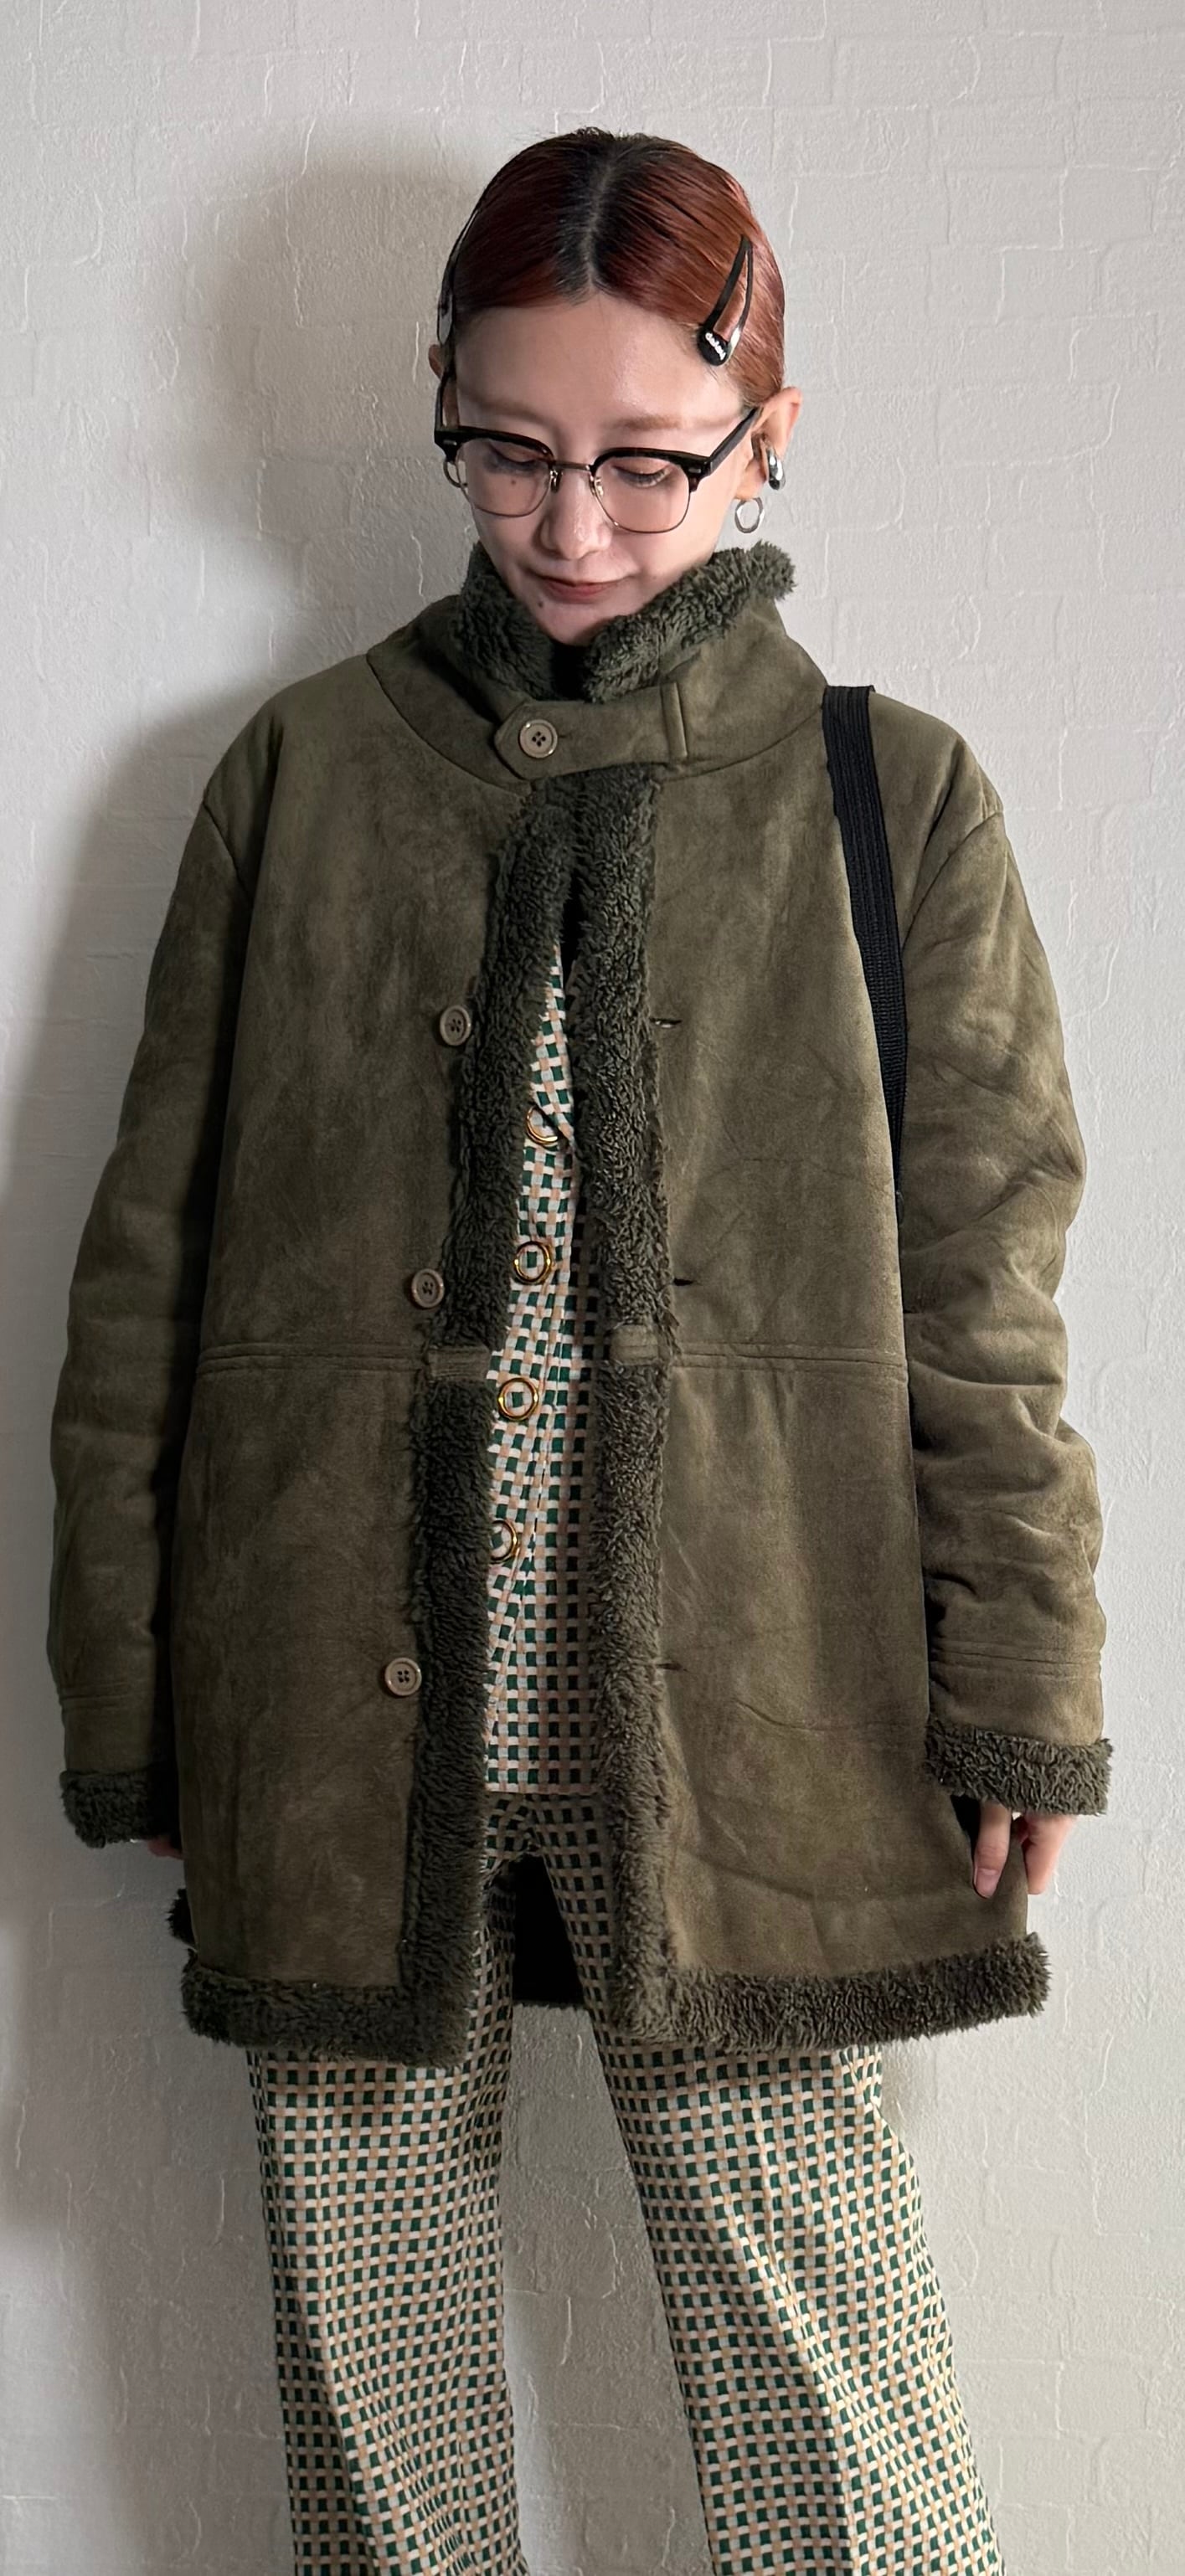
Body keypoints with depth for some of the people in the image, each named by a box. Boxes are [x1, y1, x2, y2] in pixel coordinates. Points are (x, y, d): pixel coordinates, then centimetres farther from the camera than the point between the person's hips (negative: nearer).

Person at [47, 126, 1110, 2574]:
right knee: (371, 2372, 13)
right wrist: (125, 1705, 5)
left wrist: (1019, 1702, -1)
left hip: (740, 1730, -1)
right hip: (346, 1726, 2)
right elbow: (148, 1275, 7)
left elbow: (981, 1303, 4)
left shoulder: (890, 798, 5)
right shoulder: (303, 774, 7)